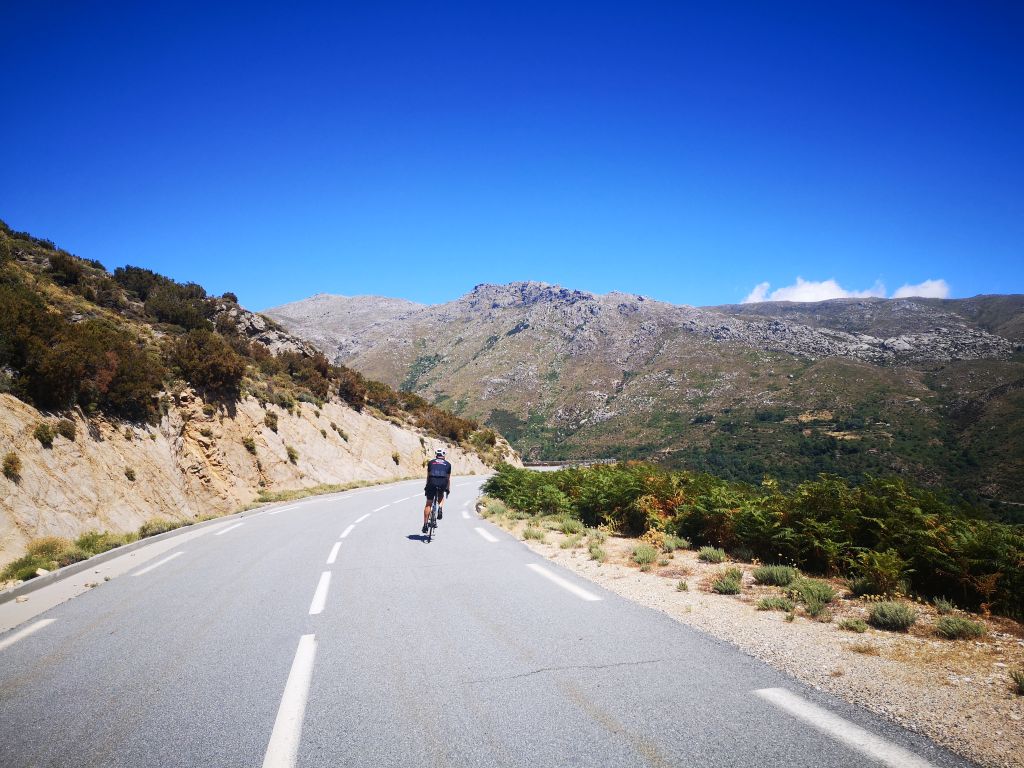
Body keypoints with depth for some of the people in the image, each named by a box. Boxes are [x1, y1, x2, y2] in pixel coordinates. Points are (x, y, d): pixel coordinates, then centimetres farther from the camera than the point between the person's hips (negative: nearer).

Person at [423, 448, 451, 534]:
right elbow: (449, 478, 28)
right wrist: (448, 488, 40)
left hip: (432, 481, -1)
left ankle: (425, 524, 7)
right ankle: (440, 508, 7)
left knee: (428, 504, 9)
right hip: (443, 483, 1)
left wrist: (426, 487, 35)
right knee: (441, 496, 34)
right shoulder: (447, 464, 25)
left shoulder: (431, 462, 23)